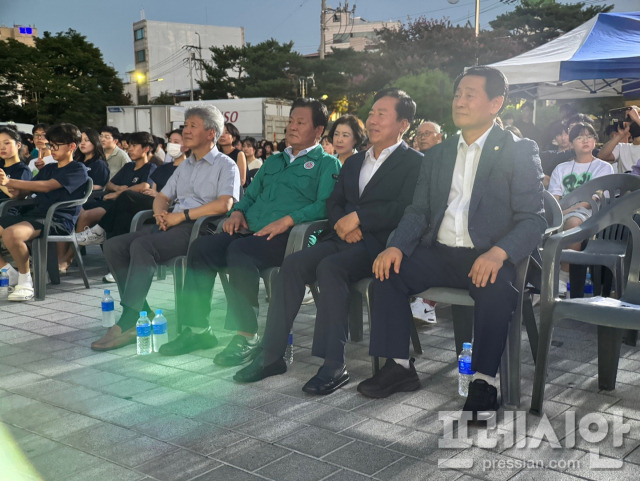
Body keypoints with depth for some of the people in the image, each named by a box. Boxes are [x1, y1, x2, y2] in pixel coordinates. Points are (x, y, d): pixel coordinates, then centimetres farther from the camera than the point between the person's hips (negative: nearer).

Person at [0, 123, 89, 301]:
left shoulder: (78, 170, -1)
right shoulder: (47, 168, 25)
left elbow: (47, 186, -15)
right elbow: (24, 191, 20)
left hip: (59, 220, -9)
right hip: (35, 215, 9)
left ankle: (26, 281, -15)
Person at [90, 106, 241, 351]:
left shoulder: (225, 165, 2)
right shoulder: (184, 166, 28)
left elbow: (224, 204, -15)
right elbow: (162, 196, 27)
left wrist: (182, 215, -15)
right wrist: (160, 213, 1)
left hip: (198, 227, -8)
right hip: (172, 224, 8)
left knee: (142, 246, -32)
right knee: (113, 246, -10)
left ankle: (128, 324, -28)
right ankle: (142, 314, -10)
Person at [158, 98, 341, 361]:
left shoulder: (327, 164, 7)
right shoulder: (273, 161, 30)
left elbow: (325, 205, -9)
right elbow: (250, 195, 32)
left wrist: (288, 220, -21)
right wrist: (237, 212, 8)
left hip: (287, 237, -7)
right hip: (250, 231, 7)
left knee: (239, 251, -34)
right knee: (201, 246, -15)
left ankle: (246, 337, -27)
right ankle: (198, 329, -9)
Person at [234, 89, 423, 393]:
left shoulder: (414, 162, 2)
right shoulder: (353, 162, 25)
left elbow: (406, 209, -13)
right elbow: (333, 204, 19)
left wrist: (358, 217, -14)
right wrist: (343, 224, -4)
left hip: (378, 243, -6)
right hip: (343, 238, 6)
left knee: (329, 266, -33)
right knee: (293, 264, -19)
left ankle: (334, 365, -30)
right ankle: (271, 356, -15)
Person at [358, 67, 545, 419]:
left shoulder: (519, 152, 1)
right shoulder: (437, 154, 18)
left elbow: (533, 219, -8)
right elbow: (418, 211, 14)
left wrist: (499, 253, -28)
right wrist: (396, 246, -8)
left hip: (488, 257, -5)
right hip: (439, 253, 5)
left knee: (496, 286, -35)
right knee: (387, 270, -18)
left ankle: (484, 380, -20)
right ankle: (399, 366, -8)